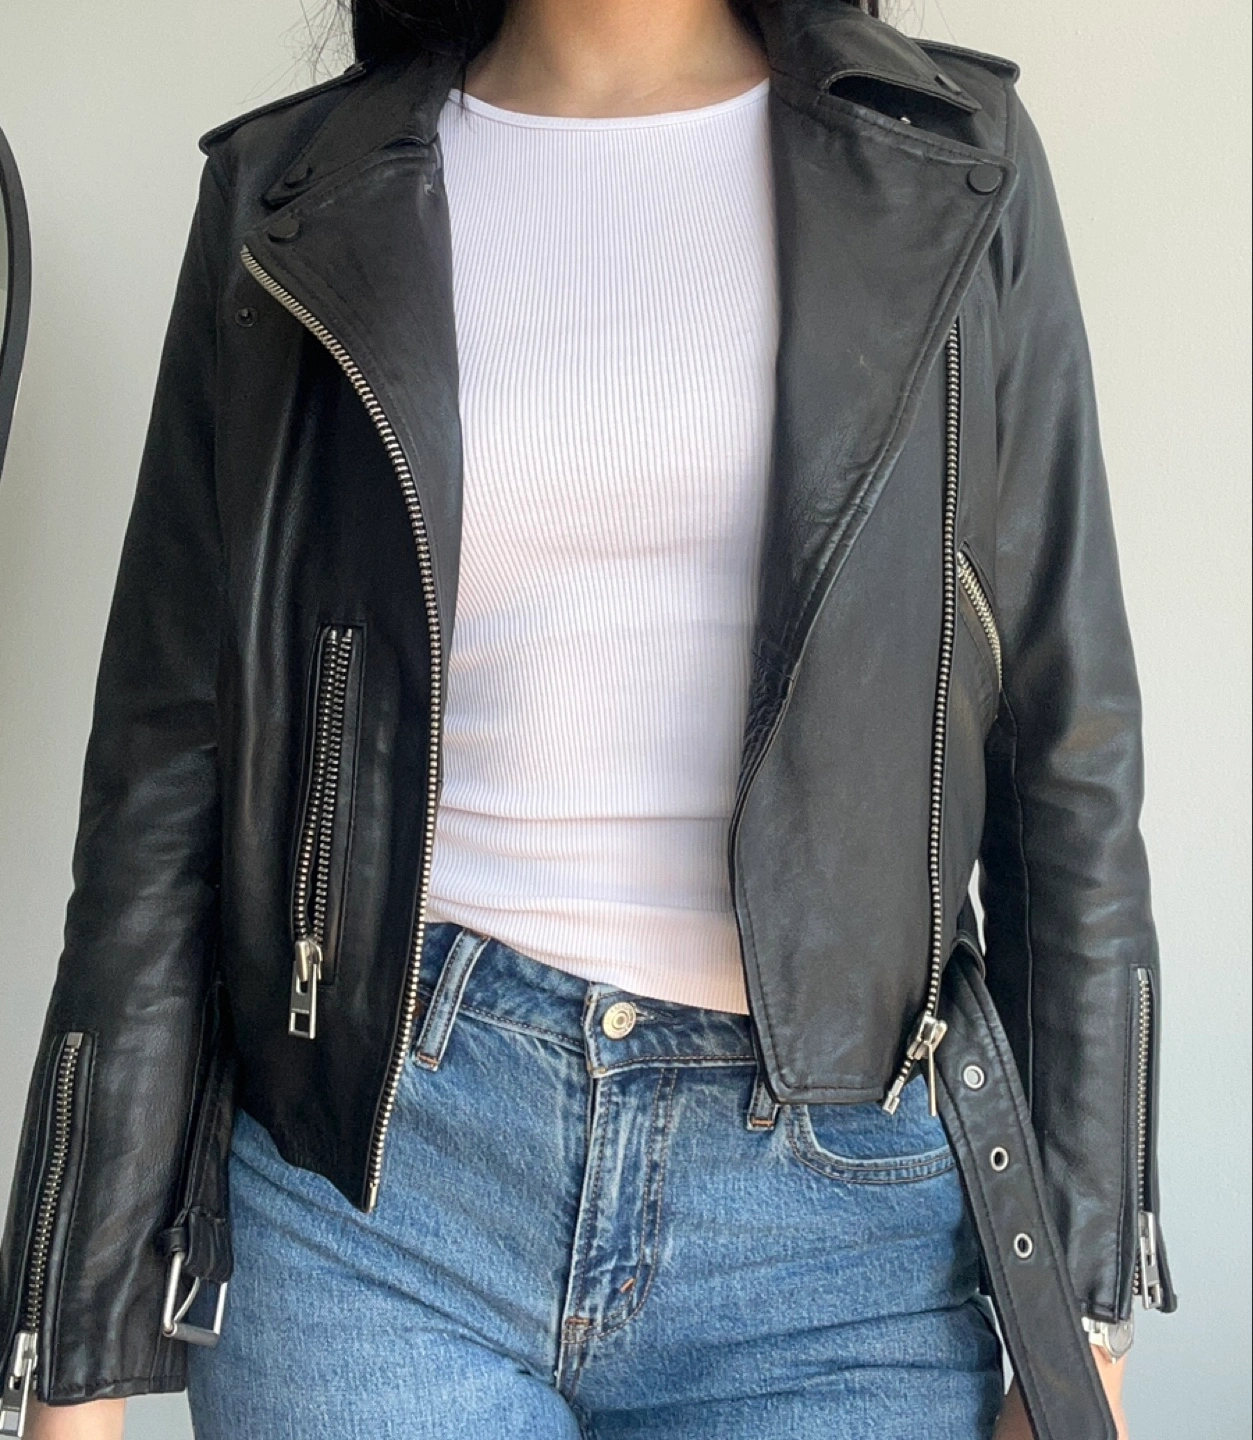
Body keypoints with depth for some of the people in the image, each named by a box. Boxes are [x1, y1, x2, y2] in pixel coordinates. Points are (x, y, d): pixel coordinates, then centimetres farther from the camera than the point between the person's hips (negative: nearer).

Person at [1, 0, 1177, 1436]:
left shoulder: (952, 168, 3)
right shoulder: (294, 201, 3)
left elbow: (1065, 750, 2)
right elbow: (166, 769, 1)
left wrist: (1086, 1311, 1)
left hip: (830, 1203, 1)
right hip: (369, 1174, 0)